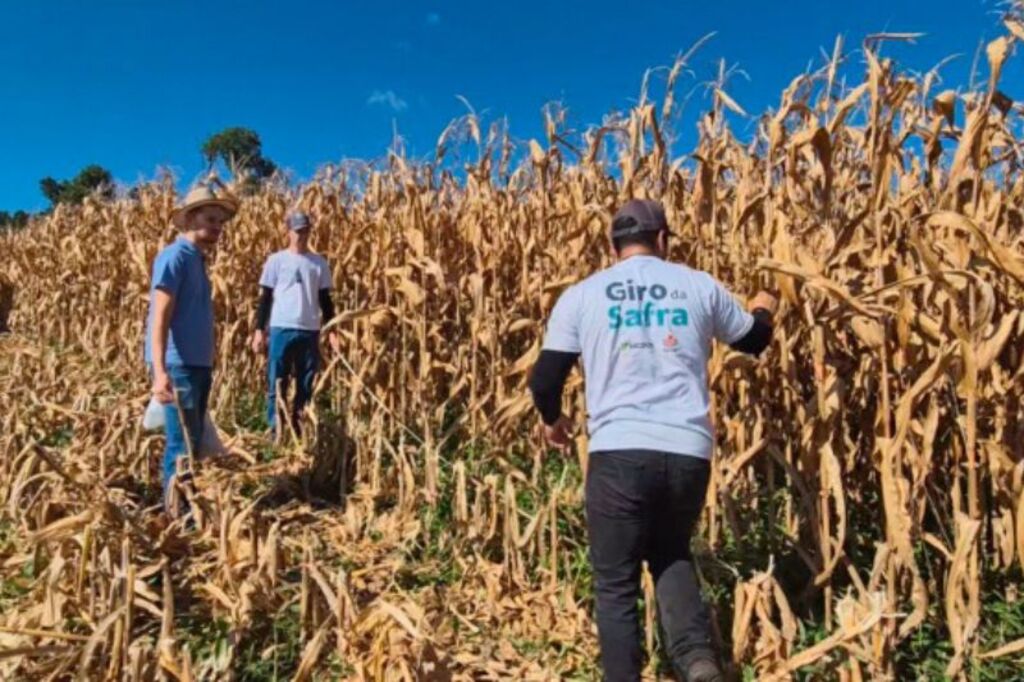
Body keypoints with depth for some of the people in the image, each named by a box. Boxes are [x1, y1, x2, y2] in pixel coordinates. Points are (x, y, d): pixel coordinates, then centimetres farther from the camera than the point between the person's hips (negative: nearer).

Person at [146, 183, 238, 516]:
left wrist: (205, 365, 18)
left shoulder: (197, 258, 15)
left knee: (192, 444, 15)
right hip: (178, 366, -9)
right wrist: (160, 372, -27)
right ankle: (177, 515, 3)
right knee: (183, 447, -5)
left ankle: (188, 509, 25)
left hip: (199, 365, 9)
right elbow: (160, 318, -19)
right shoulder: (174, 257, -11)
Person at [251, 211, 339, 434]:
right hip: (282, 329, -2)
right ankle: (275, 431, 7)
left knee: (306, 386, 7)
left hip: (310, 331, 2)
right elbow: (265, 297, 3)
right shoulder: (277, 260, 3)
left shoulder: (319, 263, 9)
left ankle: (298, 429, 16)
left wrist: (332, 331, 5)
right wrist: (259, 330, -3)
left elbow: (325, 299, 11)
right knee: (277, 385, 1)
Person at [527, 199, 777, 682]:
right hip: (688, 452, 3)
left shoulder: (582, 294, 7)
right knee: (670, 551, 27)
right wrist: (762, 311, 50)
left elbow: (544, 379, 5)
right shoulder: (699, 286, 11)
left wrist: (552, 419, 28)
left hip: (619, 453, -2)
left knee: (616, 584, 13)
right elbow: (753, 341, 27)